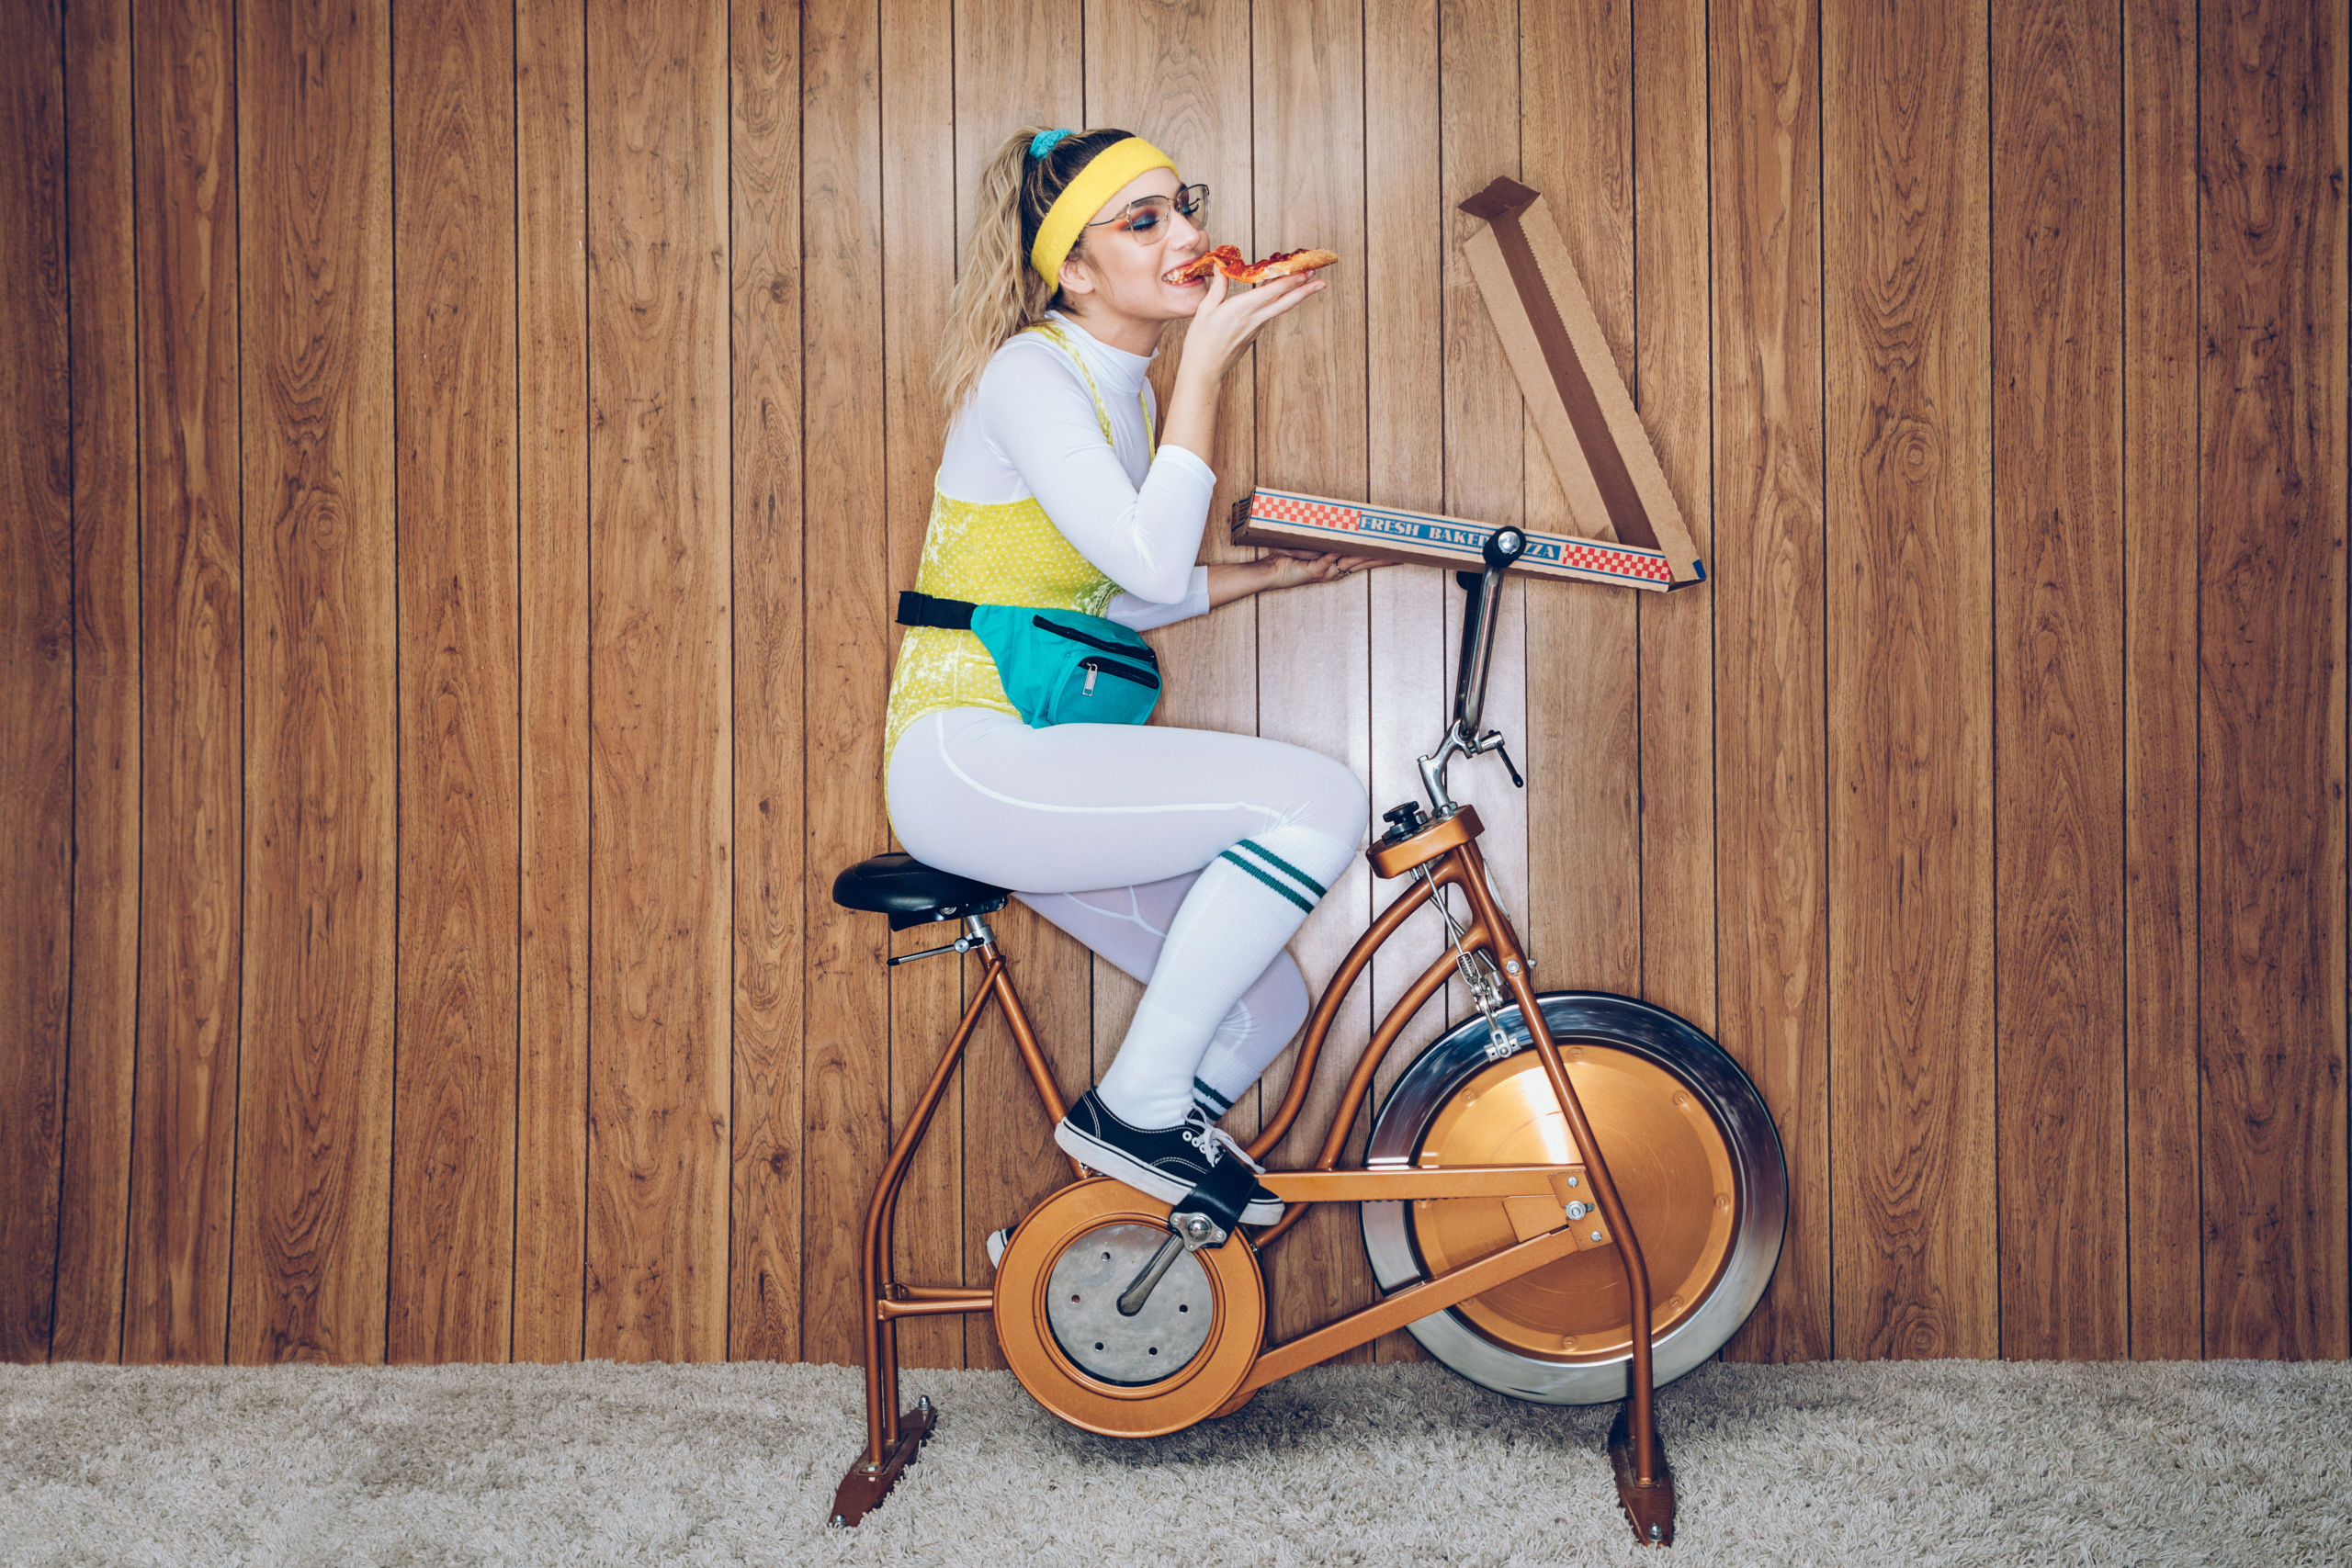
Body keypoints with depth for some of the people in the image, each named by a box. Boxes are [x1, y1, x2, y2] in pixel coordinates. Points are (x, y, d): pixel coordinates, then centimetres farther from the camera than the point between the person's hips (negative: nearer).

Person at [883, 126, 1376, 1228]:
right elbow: (1153, 565, -25)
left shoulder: (1124, 387, 15)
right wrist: (1207, 364, -20)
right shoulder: (1028, 373, -13)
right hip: (967, 760, -9)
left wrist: (1269, 574, 16)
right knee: (1321, 797, -21)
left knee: (1266, 1008, 5)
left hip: (1033, 763, 9)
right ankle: (1136, 1106, -11)